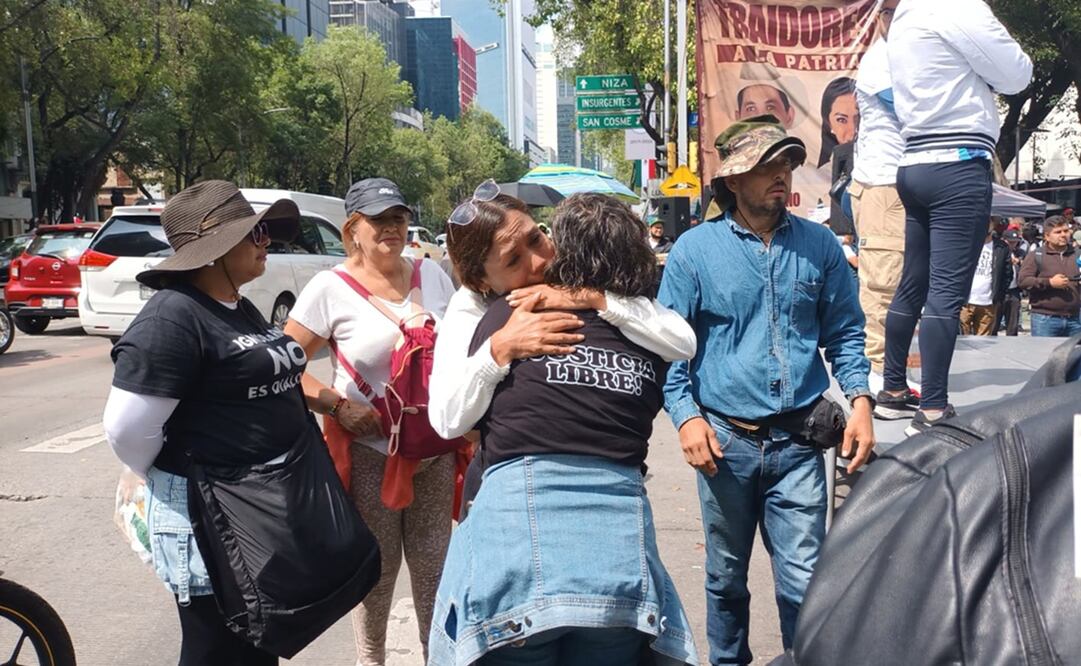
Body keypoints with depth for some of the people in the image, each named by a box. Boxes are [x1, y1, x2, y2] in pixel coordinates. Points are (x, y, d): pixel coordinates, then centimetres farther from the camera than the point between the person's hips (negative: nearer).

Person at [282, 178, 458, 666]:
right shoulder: (330, 288, -9)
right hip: (369, 451, -3)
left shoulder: (431, 274, 3)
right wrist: (338, 406, -19)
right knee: (379, 564, 8)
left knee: (433, 560, 12)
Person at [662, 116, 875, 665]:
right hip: (725, 439, 0)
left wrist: (860, 399, -3)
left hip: (798, 440, 1)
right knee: (726, 577, 16)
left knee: (805, 579, -1)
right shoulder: (694, 250, -2)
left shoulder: (819, 245, 4)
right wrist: (685, 415, -11)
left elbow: (844, 332, 10)